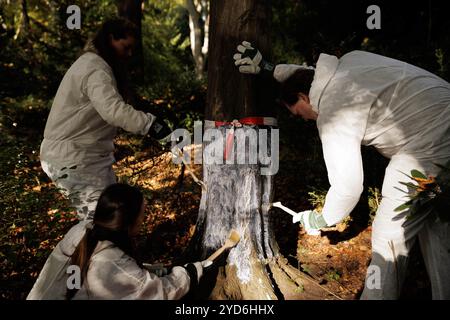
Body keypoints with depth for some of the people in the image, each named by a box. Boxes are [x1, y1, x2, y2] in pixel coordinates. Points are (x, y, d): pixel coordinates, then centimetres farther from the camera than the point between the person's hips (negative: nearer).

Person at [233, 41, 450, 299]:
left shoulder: (333, 113, -13)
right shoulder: (350, 60, 10)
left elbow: (348, 186, -12)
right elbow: (314, 74, 33)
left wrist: (323, 219, 6)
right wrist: (269, 68, 33)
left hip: (428, 150, -10)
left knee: (390, 237, 3)